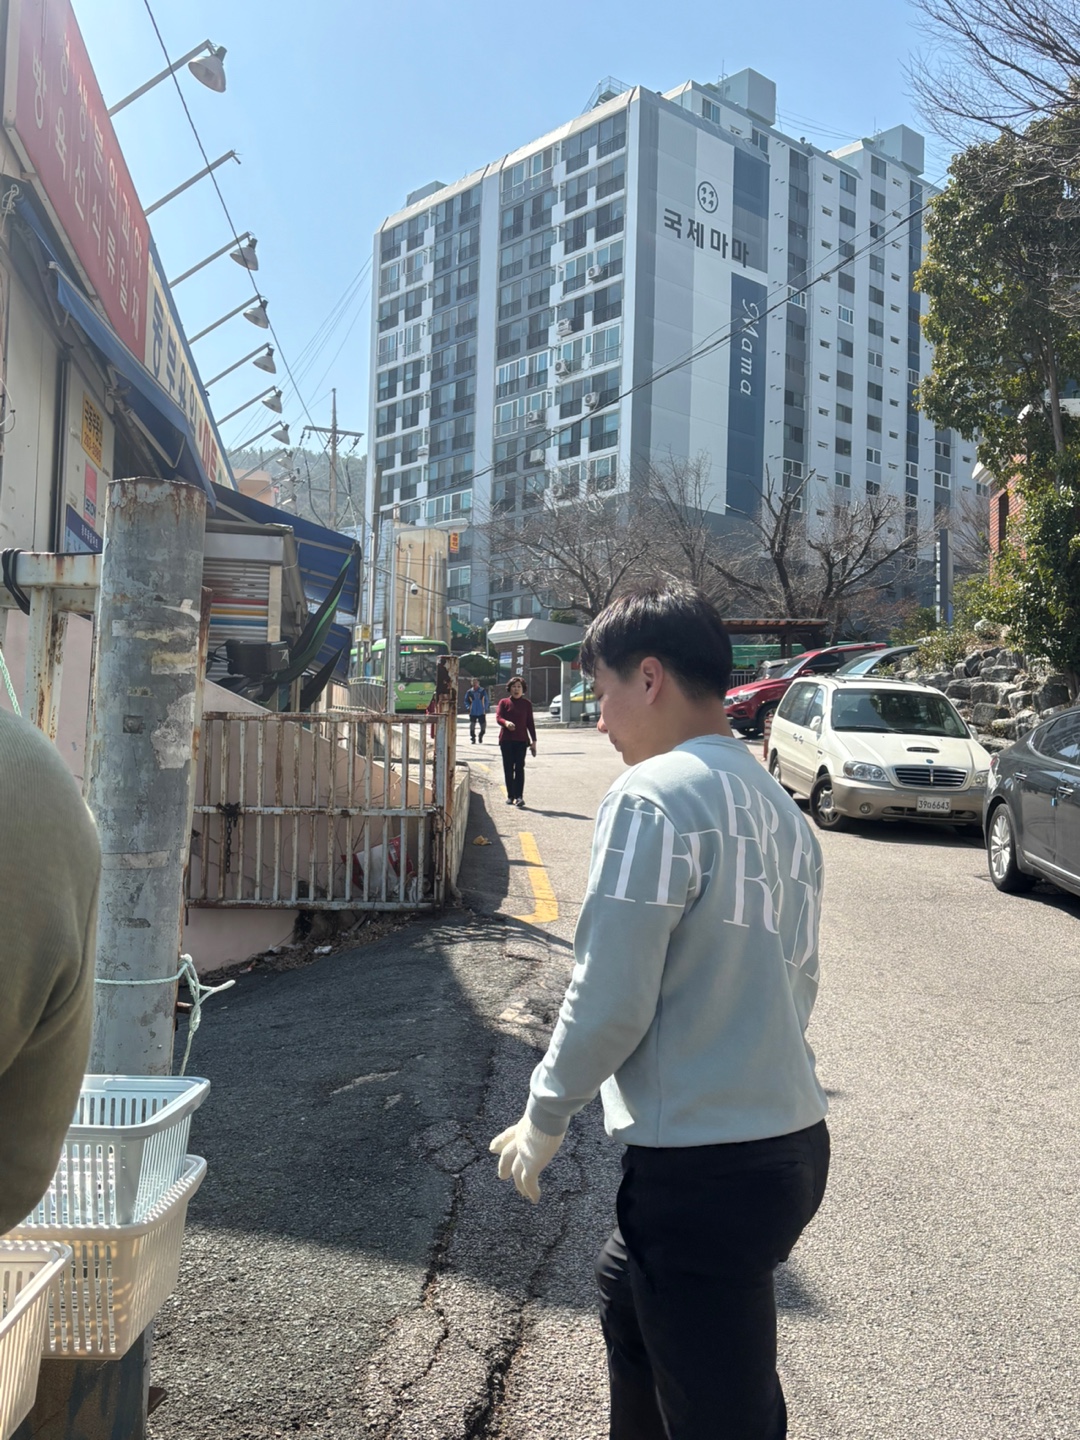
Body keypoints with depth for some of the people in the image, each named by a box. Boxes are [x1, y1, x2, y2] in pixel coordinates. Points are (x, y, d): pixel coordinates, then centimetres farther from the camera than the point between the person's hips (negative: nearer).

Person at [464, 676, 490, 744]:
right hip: (473, 712, -1)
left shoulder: (483, 691, 1)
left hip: (481, 712, 1)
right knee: (472, 725, -4)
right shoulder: (469, 692, 0)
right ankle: (473, 738, 8)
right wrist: (468, 708, -5)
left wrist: (485, 709, 2)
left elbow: (486, 701, 7)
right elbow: (466, 701, 9)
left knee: (483, 726, 4)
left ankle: (481, 736, 28)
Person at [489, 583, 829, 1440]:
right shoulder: (781, 809, 9)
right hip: (792, 1139, 9)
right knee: (628, 1301, 29)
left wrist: (543, 1120, -3)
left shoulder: (653, 798, -17)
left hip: (704, 1167, -9)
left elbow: (609, 1000, -18)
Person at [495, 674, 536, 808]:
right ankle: (510, 795, 13)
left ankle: (519, 796, -12)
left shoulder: (527, 703, 9)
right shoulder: (504, 702, 6)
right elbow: (498, 718, -5)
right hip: (506, 739, 1)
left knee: (519, 767, -8)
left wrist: (533, 741, 6)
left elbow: (530, 723, 10)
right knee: (508, 768, 4)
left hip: (521, 740, 0)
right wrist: (506, 722, -28)